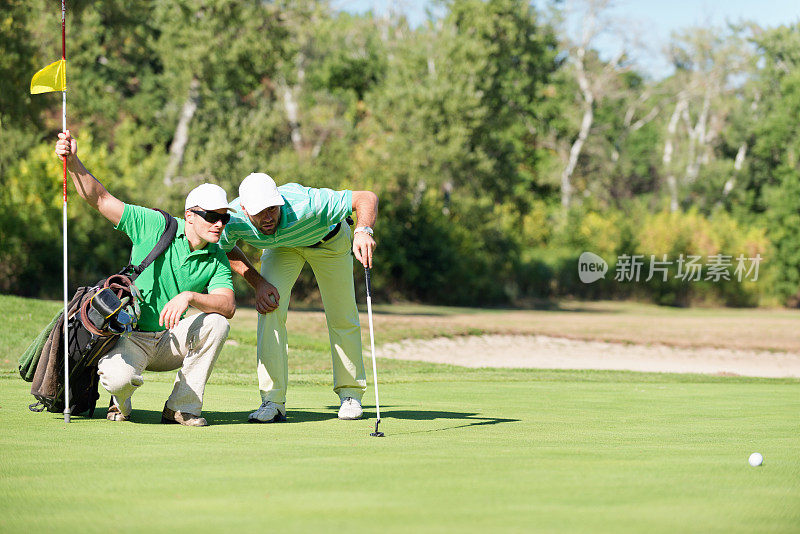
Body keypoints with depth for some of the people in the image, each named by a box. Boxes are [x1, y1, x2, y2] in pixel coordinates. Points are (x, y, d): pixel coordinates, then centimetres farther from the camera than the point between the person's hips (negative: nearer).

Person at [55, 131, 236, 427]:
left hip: (174, 342, 3)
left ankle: (182, 406, -12)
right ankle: (121, 402, 7)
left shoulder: (217, 259, -2)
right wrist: (74, 163, -25)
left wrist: (189, 296, -36)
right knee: (119, 378, -36)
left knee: (216, 322, -26)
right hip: (131, 336, -3)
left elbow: (227, 306, -18)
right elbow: (100, 199, -9)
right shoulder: (155, 226, -8)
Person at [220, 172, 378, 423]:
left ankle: (350, 393, 24)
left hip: (328, 240, -1)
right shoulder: (232, 219, -34)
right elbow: (226, 250, -8)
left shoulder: (305, 204, -45)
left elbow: (367, 197, -39)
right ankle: (273, 400, -15)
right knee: (269, 306, -20)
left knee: (342, 318, 1)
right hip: (281, 247, 2)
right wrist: (257, 282, -21)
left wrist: (364, 231, -58)